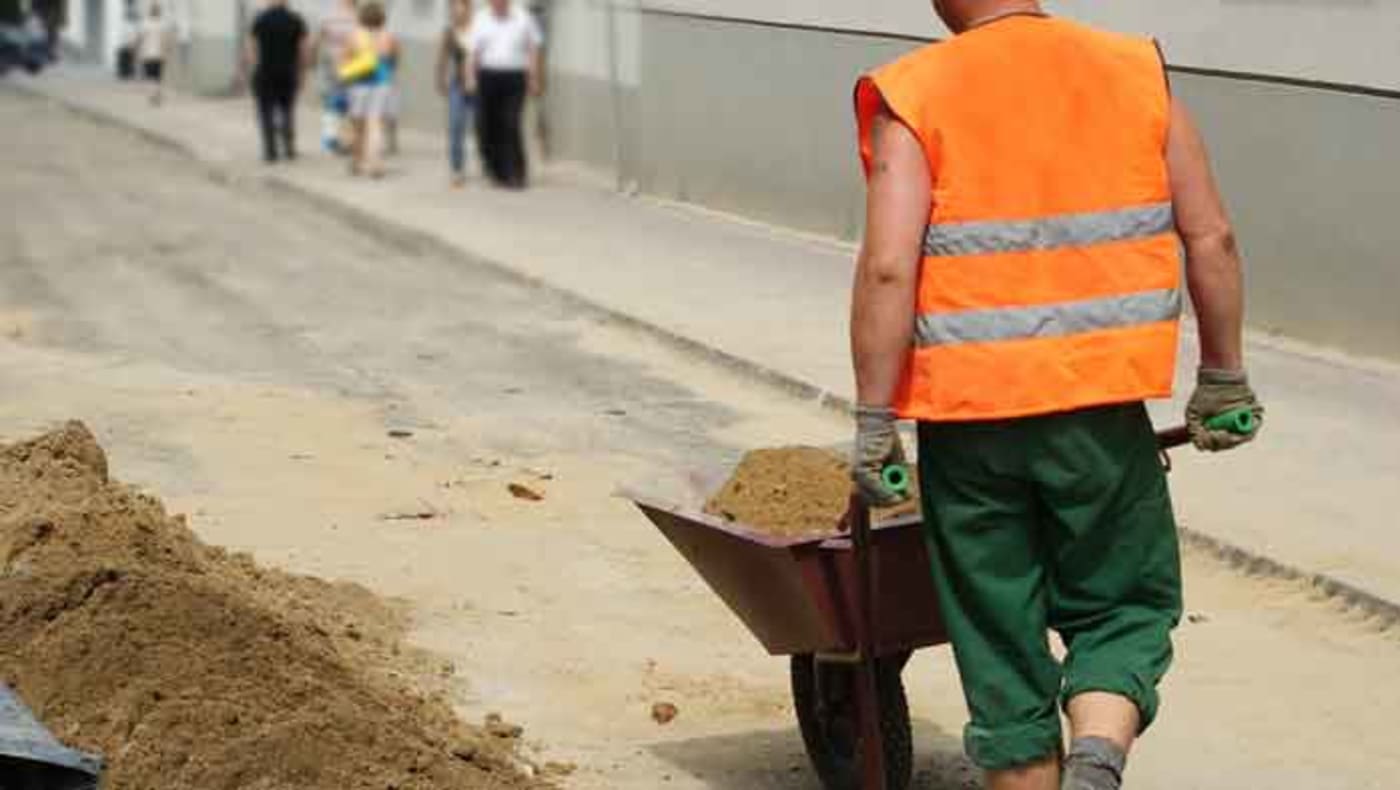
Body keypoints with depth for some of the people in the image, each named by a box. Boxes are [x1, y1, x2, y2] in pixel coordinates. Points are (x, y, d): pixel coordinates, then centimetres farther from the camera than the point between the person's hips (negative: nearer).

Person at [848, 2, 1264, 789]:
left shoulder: (914, 98, -5)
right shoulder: (1138, 75, 3)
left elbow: (888, 268, -14)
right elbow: (1210, 239, 3)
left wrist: (875, 420, -8)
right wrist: (1225, 379, 14)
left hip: (967, 411, -1)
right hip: (1102, 408, 1)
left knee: (1002, 645, 12)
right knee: (1123, 608, 16)